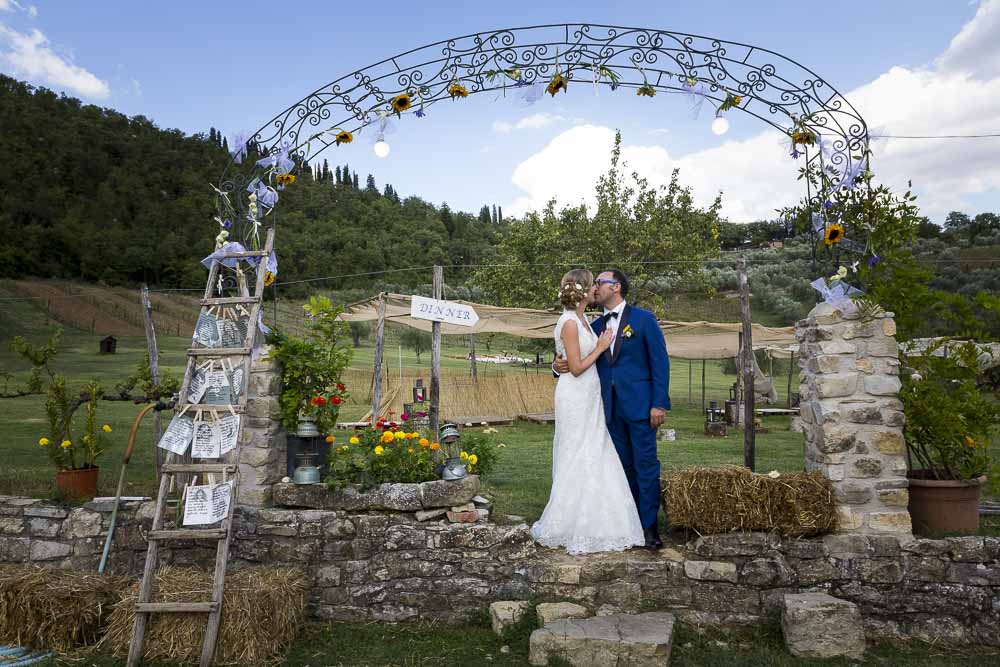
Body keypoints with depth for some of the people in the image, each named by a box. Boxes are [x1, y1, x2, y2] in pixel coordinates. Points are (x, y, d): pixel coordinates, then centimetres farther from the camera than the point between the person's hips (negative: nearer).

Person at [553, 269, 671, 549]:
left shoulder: (643, 319, -2)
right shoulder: (596, 325, 12)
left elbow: (660, 361, -6)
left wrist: (659, 403, -12)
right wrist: (560, 365, -9)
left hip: (639, 405, -5)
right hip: (611, 407, 5)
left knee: (645, 465, -3)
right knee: (624, 466, 12)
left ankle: (649, 526, 6)